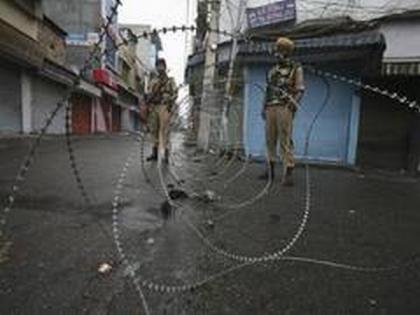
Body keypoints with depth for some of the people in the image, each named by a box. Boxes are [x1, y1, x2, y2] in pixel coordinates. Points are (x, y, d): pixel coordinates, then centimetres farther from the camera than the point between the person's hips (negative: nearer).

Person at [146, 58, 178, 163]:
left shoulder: (170, 80, 8)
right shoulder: (153, 81, 20)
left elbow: (175, 93, -2)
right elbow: (149, 94, 19)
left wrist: (170, 104, -15)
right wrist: (147, 103, 5)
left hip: (164, 107, -5)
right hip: (153, 107, 5)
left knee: (164, 130, -10)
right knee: (154, 130, 5)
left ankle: (166, 153, -8)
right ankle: (155, 153, 12)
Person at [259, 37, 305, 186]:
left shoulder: (296, 69, 6)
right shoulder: (273, 70, 21)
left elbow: (300, 90, 0)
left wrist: (292, 104, -16)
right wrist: (263, 107, 13)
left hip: (284, 108, -5)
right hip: (270, 108, 6)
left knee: (285, 141, -11)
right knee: (270, 140, 7)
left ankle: (288, 174, -10)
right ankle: (270, 170, 16)